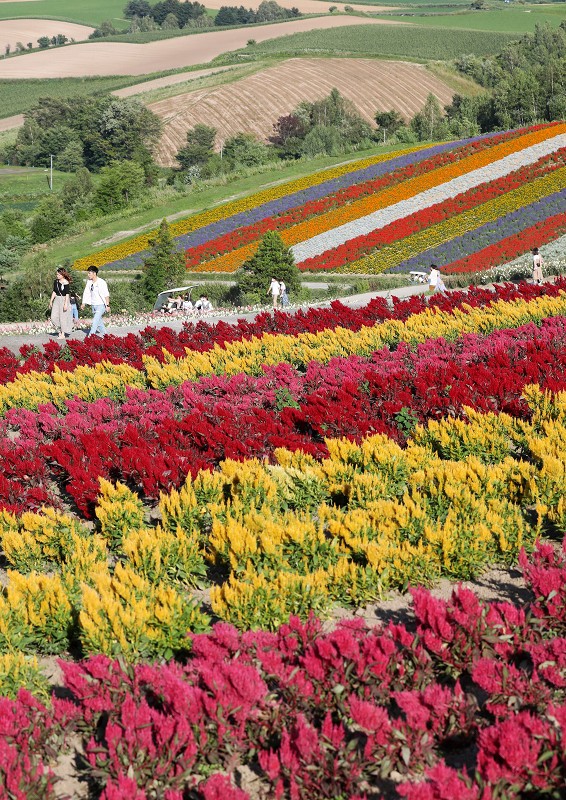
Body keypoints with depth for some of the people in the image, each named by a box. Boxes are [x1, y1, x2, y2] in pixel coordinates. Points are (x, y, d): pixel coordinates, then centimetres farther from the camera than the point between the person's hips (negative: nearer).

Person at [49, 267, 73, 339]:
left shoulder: (66, 283, -14)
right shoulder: (56, 281, 5)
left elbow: (67, 294, -15)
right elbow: (54, 292, 14)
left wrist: (66, 304, -20)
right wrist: (51, 301, 14)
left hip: (64, 300, -7)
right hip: (57, 299, 7)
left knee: (63, 317, -1)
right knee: (54, 317, 0)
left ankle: (63, 334, 8)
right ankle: (60, 330, 19)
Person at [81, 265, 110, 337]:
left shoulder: (101, 282, -13)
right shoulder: (89, 282, 5)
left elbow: (106, 295, -14)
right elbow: (86, 293, 11)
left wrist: (107, 305, -18)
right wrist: (83, 303, 5)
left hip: (101, 305, -7)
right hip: (94, 305, 7)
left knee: (96, 320, -18)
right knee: (99, 321, 11)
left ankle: (91, 334, -23)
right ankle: (104, 334, 23)